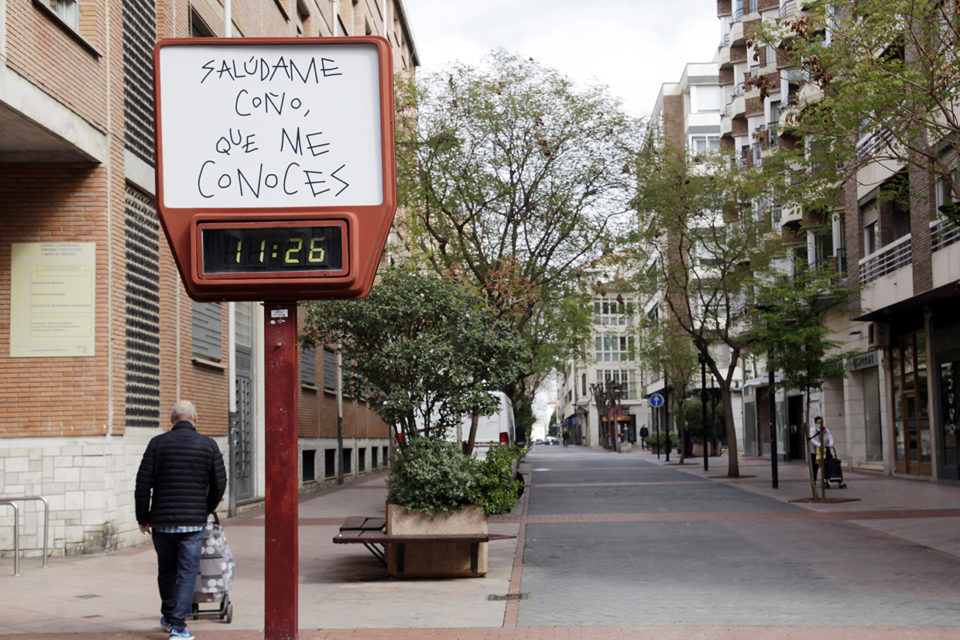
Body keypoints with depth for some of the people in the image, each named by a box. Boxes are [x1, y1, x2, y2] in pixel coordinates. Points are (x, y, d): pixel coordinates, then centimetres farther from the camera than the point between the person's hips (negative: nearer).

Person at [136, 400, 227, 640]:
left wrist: (143, 517, 7)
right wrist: (208, 509, 20)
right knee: (187, 573, 2)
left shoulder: (157, 444, -1)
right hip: (193, 521, -1)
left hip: (162, 521, 2)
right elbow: (219, 483, 2)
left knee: (166, 571, 17)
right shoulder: (208, 445, -1)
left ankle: (168, 616, 34)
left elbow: (143, 484, -3)